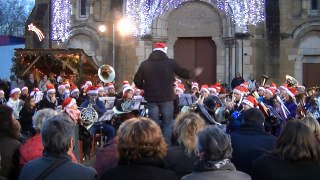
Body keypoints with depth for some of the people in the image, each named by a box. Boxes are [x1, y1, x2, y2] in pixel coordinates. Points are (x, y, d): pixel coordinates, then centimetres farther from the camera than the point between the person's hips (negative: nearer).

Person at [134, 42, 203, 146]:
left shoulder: (145, 64, -1)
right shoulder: (170, 63, -4)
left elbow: (137, 81, 2)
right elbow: (183, 73, 7)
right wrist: (193, 74, 27)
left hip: (151, 98, 1)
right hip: (166, 98, -1)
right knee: (167, 124, 10)